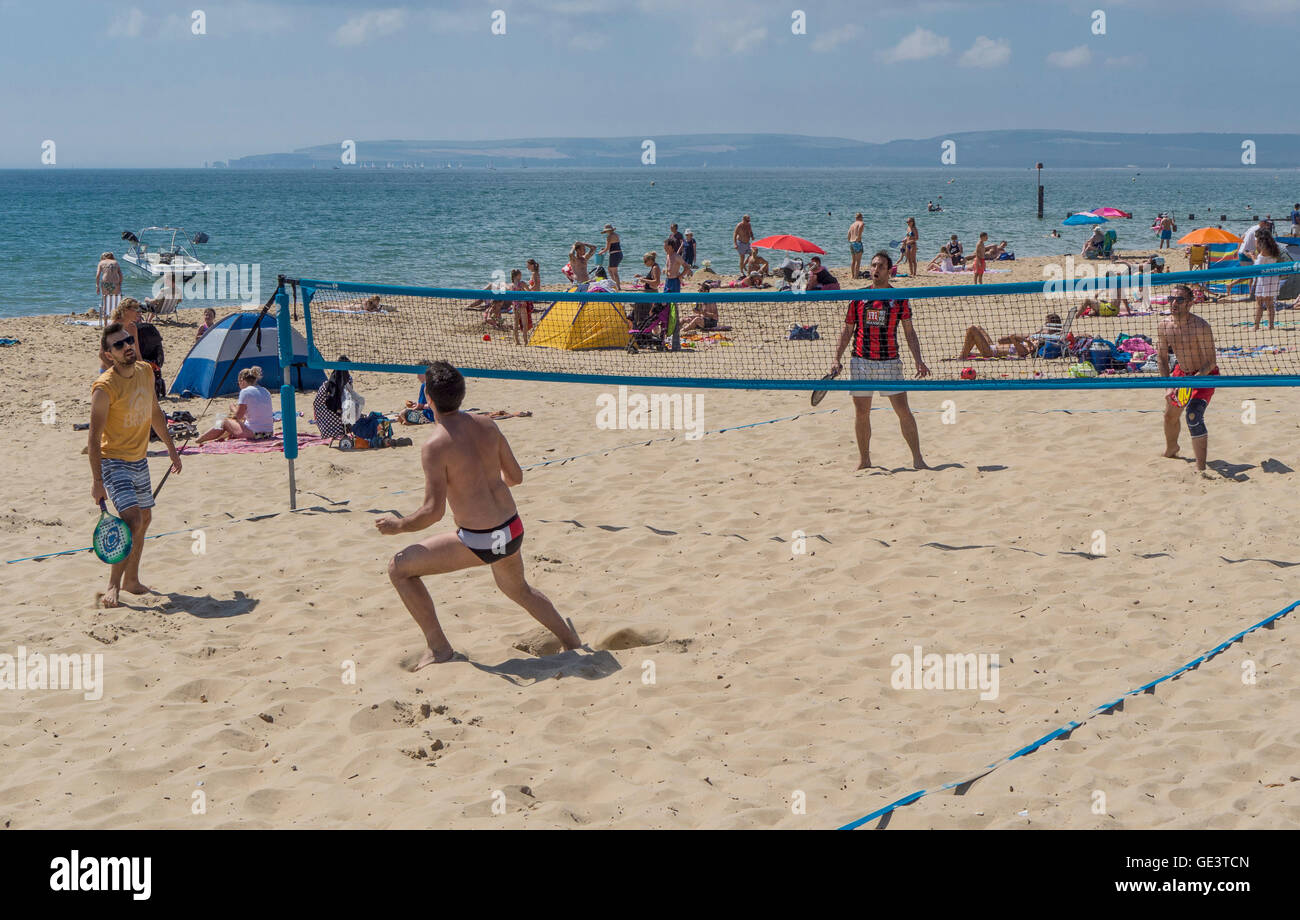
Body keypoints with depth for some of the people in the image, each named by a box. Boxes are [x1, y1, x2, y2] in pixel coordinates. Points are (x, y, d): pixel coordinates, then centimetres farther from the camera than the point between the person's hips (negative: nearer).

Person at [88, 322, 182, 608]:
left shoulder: (145, 371, 0)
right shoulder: (105, 387, -22)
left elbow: (155, 413, 16)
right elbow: (94, 438, -21)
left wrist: (171, 448, 20)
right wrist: (97, 482, -24)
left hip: (139, 460, 8)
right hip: (113, 461, -8)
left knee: (144, 518, 17)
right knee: (132, 520, -20)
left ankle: (131, 580, 34)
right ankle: (113, 586, -9)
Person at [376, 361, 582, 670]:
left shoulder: (435, 446, -16)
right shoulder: (487, 425, 2)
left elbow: (434, 511, -17)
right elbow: (516, 476, 12)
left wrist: (398, 526, 0)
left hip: (480, 541, -7)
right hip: (513, 530, 7)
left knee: (399, 569, 8)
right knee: (519, 589, 36)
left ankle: (438, 648, 9)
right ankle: (573, 644, 43)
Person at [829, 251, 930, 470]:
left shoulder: (899, 298, 3)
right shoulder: (858, 297, 7)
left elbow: (909, 332, 5)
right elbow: (847, 331, 11)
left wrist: (918, 361, -5)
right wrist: (836, 359, 4)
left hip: (889, 362, -2)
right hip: (861, 362, 2)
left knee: (903, 410, -5)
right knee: (861, 411, 5)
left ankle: (917, 459, 0)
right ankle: (864, 459, 17)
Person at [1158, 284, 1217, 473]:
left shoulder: (1200, 327, -30)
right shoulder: (1165, 326, -12)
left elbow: (1211, 363, -27)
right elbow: (1162, 358, -1)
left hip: (1205, 375, -7)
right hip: (1181, 372, 7)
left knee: (1193, 416, -26)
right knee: (1170, 415, 22)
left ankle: (1201, 468, -22)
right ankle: (1171, 449, 54)